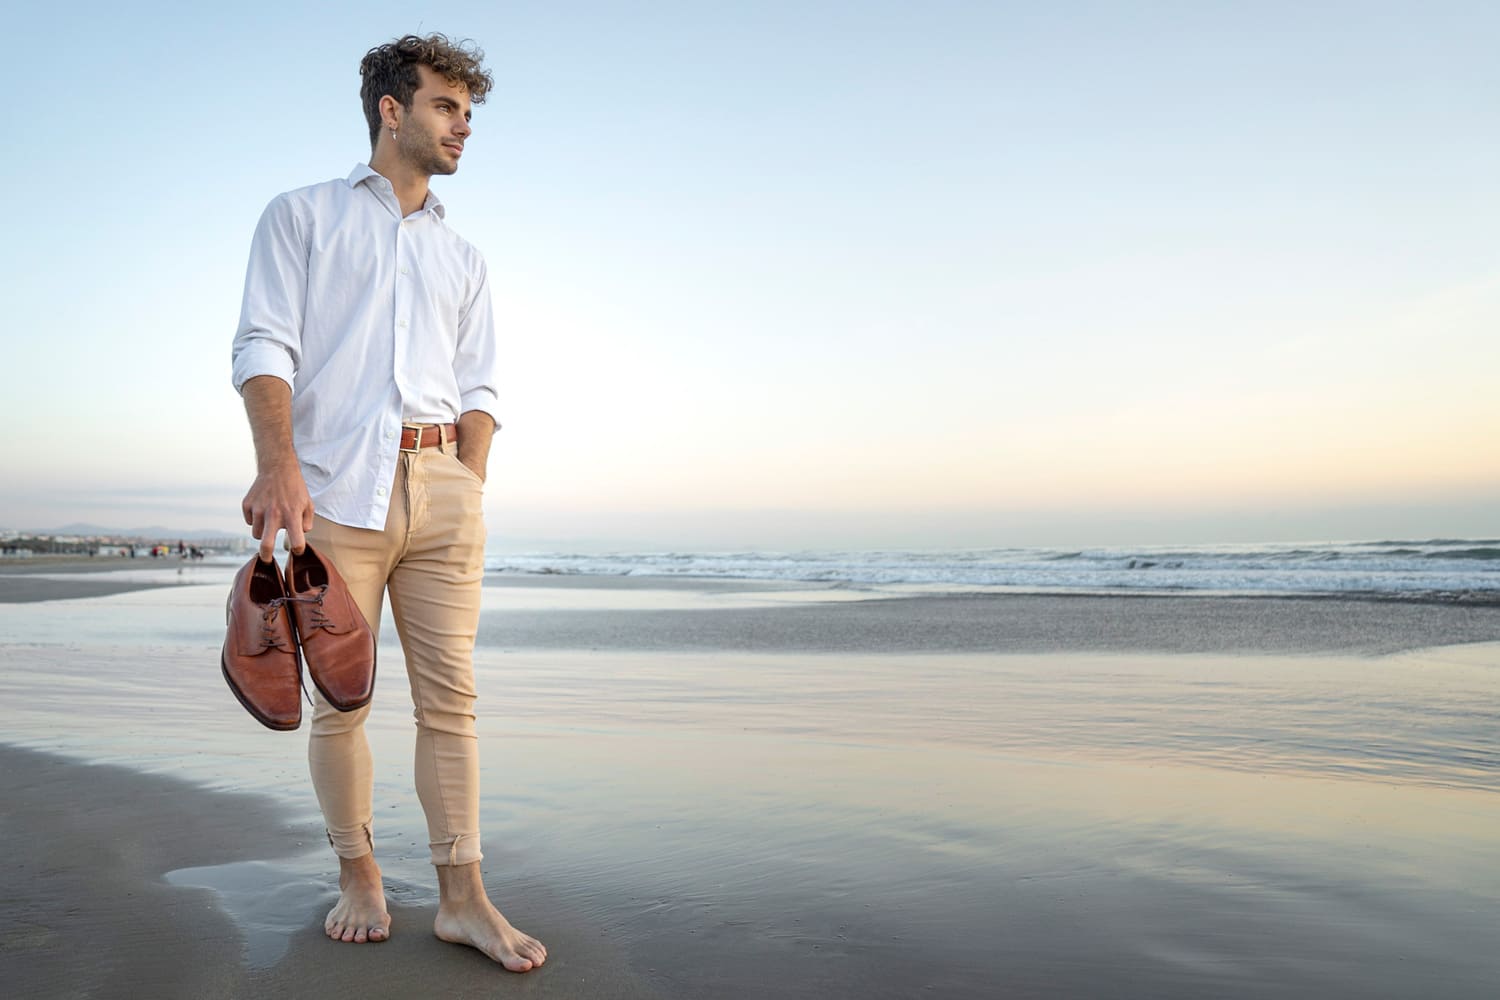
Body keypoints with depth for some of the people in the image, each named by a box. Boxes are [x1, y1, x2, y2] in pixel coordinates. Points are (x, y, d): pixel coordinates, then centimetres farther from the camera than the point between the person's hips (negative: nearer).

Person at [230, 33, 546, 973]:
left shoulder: (463, 257, 24)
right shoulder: (303, 216, 13)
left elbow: (478, 388, 17)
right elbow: (265, 346, -1)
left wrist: (467, 493, 1)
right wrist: (279, 463, -17)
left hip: (441, 483, 3)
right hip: (335, 488, -3)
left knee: (451, 692, -2)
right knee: (340, 696, 2)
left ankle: (463, 896, 3)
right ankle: (360, 878, 18)